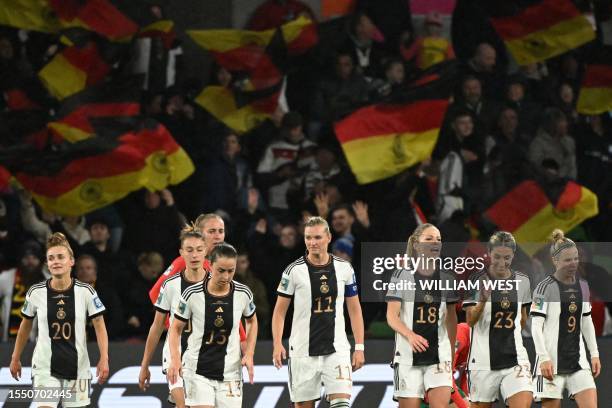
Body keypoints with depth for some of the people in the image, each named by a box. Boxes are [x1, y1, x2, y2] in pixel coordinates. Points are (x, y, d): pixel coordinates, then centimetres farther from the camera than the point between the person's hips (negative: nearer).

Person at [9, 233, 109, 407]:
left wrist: (104, 359, -11)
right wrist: (15, 358, 16)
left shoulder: (85, 291, -6)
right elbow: (26, 325, 11)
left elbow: (99, 325, -1)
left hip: (77, 369, 1)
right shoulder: (36, 293, -4)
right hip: (45, 368, -1)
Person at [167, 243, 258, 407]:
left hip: (230, 373, 2)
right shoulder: (192, 294, -10)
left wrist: (249, 354, 5)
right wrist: (175, 359, -14)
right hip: (197, 372, -2)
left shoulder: (243, 293, -3)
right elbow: (176, 328, 1)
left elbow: (252, 321, 17)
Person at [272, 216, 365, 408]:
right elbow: (280, 311, 1)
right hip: (303, 352, -1)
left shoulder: (344, 268, 4)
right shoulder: (294, 270, -2)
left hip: (337, 349, 1)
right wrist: (277, 344, -12)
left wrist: (359, 347, 5)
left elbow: (354, 309, 11)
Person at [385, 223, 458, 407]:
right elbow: (392, 316, -8)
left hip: (439, 355, 2)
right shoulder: (402, 276, -2)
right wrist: (410, 335, -26)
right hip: (408, 355, -2)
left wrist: (451, 352, 18)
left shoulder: (446, 279, 8)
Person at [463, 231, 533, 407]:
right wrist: (483, 301, -28)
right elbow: (470, 320, -12)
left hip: (515, 358, 2)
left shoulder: (522, 281, 6)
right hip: (483, 359, -2)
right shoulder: (477, 280, -5)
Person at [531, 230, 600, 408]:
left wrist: (594, 354, 15)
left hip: (578, 360, 5)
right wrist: (544, 358, -19)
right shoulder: (545, 287, -7)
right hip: (552, 362, -5)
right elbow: (536, 326, -11)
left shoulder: (582, 286, 12)